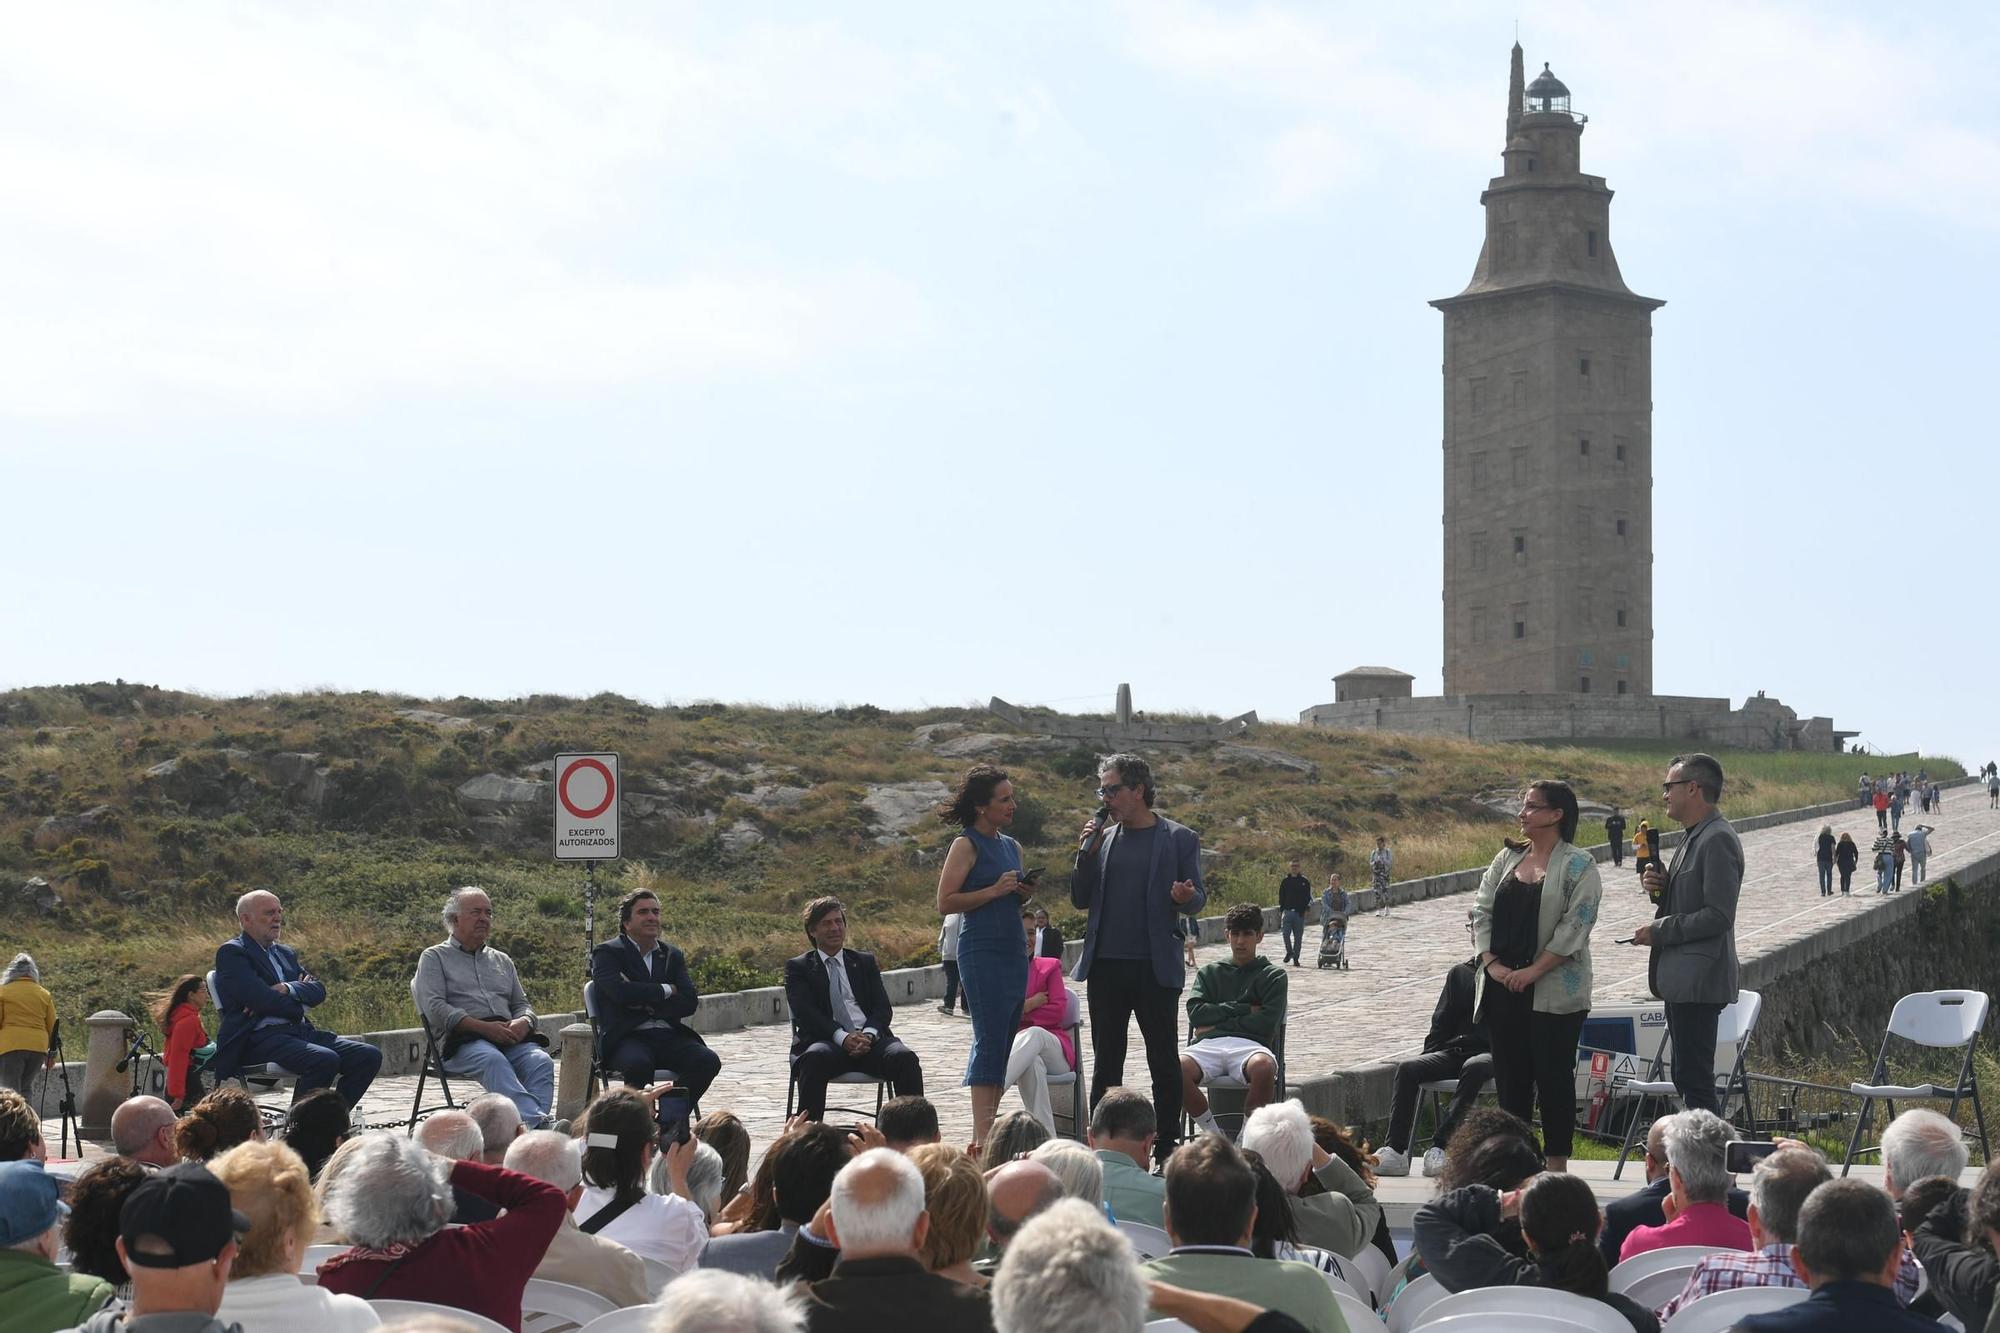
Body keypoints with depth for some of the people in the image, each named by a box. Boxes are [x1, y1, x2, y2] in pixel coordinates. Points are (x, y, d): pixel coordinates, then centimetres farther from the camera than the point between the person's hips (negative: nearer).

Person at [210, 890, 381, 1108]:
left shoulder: (285, 953, 24)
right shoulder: (231, 953, -1)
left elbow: (319, 990, 12)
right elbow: (261, 999, -14)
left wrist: (287, 989, -8)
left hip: (300, 1031, 8)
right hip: (260, 1038, -8)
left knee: (370, 1057, -8)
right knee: (324, 1060, -33)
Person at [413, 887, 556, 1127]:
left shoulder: (502, 960, 29)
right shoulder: (434, 958, 12)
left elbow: (522, 1004, 26)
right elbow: (434, 1008, -3)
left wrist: (523, 1022, -1)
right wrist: (483, 1027, -14)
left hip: (509, 1038, 5)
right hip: (461, 1040, -5)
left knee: (541, 1061, -28)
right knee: (493, 1060, -38)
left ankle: (535, 1130, -47)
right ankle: (538, 1122, -56)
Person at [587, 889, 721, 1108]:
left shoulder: (672, 956, 18)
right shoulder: (607, 953, 5)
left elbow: (690, 1002, 5)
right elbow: (620, 991, -15)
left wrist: (646, 1004, -8)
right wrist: (667, 990, -4)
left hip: (669, 1036, 5)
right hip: (627, 1038, -5)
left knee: (708, 1061, -23)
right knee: (638, 1063, -38)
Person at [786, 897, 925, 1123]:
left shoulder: (865, 962, 23)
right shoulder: (798, 967, 14)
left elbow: (882, 1008, 11)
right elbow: (805, 1012, -2)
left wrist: (868, 1034, -13)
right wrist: (842, 1037, -19)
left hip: (870, 1039, 3)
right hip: (826, 1041, -3)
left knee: (906, 1058, -28)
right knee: (815, 1058, -38)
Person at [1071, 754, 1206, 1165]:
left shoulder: (1179, 839, -1)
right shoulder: (1103, 838, 10)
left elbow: (1197, 899, 0)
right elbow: (1080, 900, 10)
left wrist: (1186, 897, -23)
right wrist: (1087, 853, -4)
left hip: (1156, 968, -4)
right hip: (1106, 965, 4)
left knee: (1164, 1062, 3)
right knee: (1106, 1063, 9)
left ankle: (1167, 1149, 11)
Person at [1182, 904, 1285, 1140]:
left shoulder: (1274, 976, 17)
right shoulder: (1209, 972, 25)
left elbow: (1266, 1023, 1)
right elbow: (1196, 1012, 7)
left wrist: (1217, 1024, 2)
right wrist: (1244, 1009, 2)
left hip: (1250, 1044, -2)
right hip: (1209, 1045, 2)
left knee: (1264, 1067, -41)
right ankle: (1213, 1132, -13)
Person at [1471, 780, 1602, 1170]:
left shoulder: (1578, 865, -5)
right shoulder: (1508, 858, 13)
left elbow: (1575, 925, -13)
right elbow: (1481, 909, 9)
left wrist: (1533, 970, -17)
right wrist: (1491, 962, -5)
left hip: (1554, 989, -5)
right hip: (1502, 987, 6)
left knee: (1553, 1076, -1)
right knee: (1510, 1076, 8)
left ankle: (1557, 1164, 6)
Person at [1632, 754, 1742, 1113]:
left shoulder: (1717, 840, -15)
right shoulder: (1694, 838, 17)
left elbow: (1717, 915, -21)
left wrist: (1659, 932, -15)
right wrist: (1661, 887, 5)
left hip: (1699, 979, -11)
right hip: (1682, 978, 11)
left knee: (1694, 1079, -11)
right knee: (1688, 1078, 14)